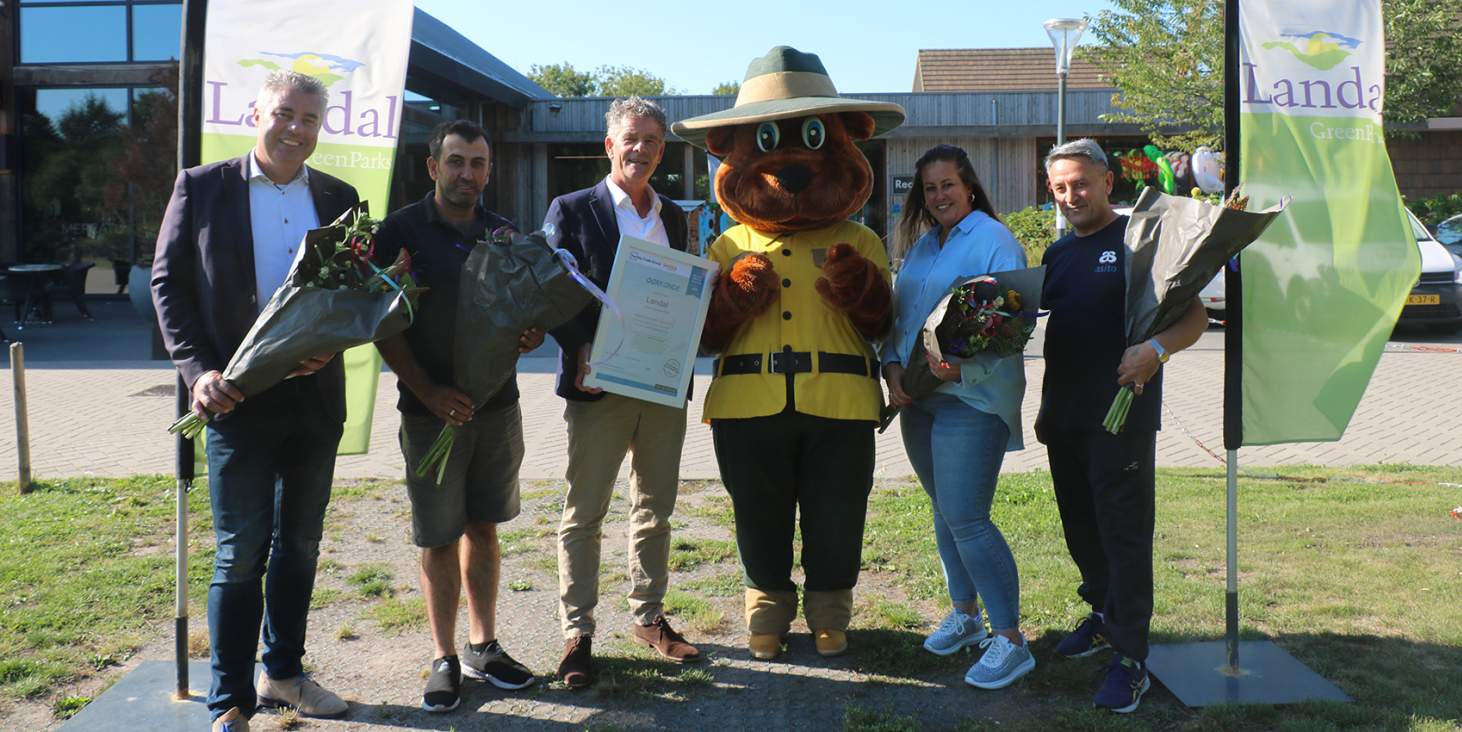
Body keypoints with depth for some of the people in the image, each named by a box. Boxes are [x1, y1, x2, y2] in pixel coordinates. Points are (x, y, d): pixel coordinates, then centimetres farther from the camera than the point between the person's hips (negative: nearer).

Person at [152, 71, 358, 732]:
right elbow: (168, 283, -2)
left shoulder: (338, 198, 8)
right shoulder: (202, 187, -1)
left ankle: (283, 671, 31)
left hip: (316, 395, 4)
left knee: (300, 544, 15)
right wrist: (198, 370, -13)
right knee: (241, 553, 0)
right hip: (239, 397, -4)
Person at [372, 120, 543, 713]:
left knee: (483, 527, 12)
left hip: (498, 404, 4)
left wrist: (533, 335, -8)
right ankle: (445, 659, 16)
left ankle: (482, 647, 23)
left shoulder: (504, 235, 8)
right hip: (433, 409, -3)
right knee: (439, 538, 4)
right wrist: (428, 391, -16)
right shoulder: (402, 231, -4)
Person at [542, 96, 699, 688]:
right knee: (584, 514, 2)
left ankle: (648, 617, 27)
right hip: (599, 385, -5)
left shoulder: (673, 216, 13)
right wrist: (582, 351, -18)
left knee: (655, 509, 14)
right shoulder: (572, 211, -2)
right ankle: (577, 635, 11)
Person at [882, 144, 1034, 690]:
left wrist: (963, 367, -28)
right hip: (917, 396, 8)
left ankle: (1010, 639, -4)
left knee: (966, 518, -13)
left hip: (973, 396, -8)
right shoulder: (920, 246, 16)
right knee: (944, 512, 14)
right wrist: (893, 366, -1)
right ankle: (965, 614, 29)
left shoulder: (994, 240, -7)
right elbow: (897, 315, 17)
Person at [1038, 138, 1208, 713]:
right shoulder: (1058, 253, 14)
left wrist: (1155, 350, -30)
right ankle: (1103, 616, 35)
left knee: (1124, 532, -5)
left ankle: (1130, 657, 1)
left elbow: (1195, 317, -11)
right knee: (1080, 525, 16)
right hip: (1065, 417, 7)